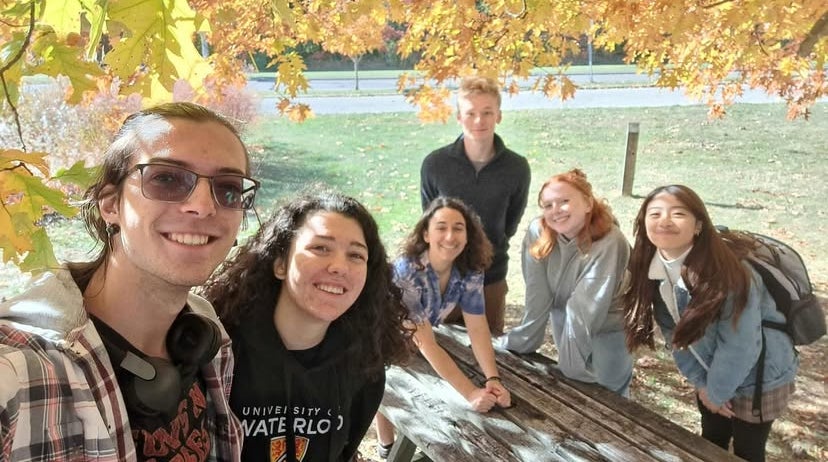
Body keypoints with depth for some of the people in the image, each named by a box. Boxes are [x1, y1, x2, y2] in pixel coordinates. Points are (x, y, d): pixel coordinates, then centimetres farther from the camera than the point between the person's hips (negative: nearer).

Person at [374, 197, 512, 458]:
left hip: (419, 345, 4)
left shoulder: (471, 270, -23)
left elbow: (478, 329, -20)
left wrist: (493, 380, -35)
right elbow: (425, 343, -40)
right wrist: (470, 393, -45)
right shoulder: (407, 271, -39)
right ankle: (388, 450, 33)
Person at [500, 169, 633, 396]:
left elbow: (586, 308, -33)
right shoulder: (538, 233, -19)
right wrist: (522, 341, -12)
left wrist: (571, 362, -31)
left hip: (606, 330, -4)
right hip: (563, 323, 4)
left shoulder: (608, 243, -31)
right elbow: (538, 296, -14)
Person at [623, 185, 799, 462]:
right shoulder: (653, 271, -13)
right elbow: (674, 333, -4)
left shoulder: (728, 271, -33)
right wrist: (701, 382, -4)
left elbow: (739, 345, -28)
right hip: (713, 375, 6)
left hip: (758, 379, -6)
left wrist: (717, 392, -15)